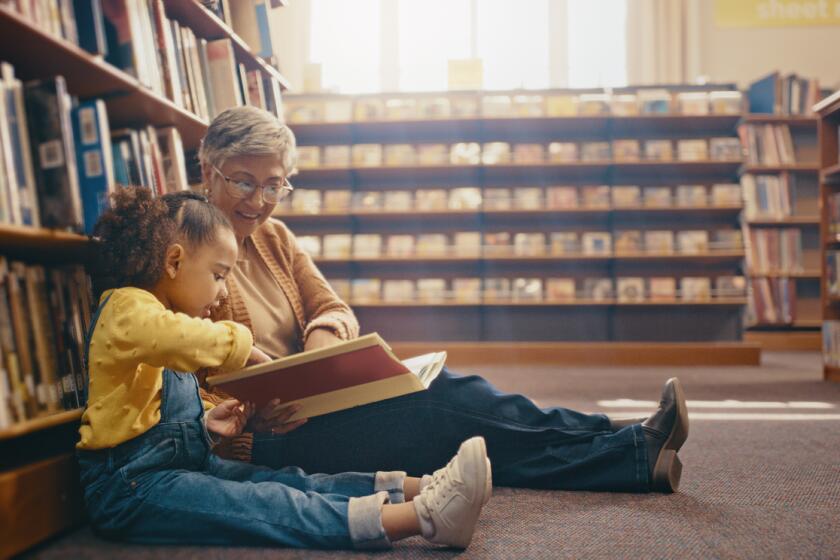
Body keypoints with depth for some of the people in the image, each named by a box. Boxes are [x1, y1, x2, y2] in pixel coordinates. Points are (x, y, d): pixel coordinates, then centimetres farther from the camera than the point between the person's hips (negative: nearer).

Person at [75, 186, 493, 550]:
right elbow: (183, 339, -36)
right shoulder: (126, 307, -12)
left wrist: (204, 422, 3)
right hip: (131, 484, -10)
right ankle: (422, 517, -41)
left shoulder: (161, 315, 21)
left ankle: (421, 489, -23)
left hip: (184, 463, 10)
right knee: (268, 504, -26)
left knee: (289, 483, -10)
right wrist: (244, 347, -18)